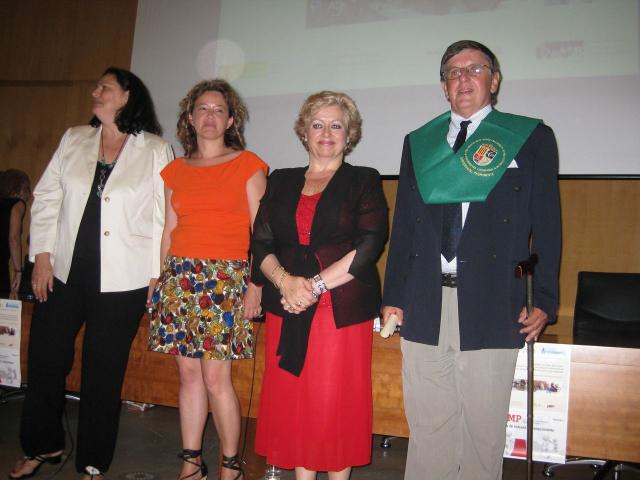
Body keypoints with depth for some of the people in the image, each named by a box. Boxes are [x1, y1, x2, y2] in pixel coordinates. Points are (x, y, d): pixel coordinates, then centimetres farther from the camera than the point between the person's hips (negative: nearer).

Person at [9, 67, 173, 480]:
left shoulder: (156, 150, -1)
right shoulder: (74, 139, 10)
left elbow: (163, 216, -3)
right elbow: (46, 198, 9)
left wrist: (155, 274, -6)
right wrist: (42, 255, 0)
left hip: (122, 280, -4)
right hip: (64, 273, 4)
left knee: (104, 372, 6)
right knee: (46, 360, 11)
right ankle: (44, 446, 34)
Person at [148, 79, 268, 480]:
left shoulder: (247, 164, 2)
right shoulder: (176, 170, 14)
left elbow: (260, 231, -2)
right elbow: (169, 231, 15)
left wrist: (256, 285, -9)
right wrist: (160, 282, 12)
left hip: (227, 278, -4)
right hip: (180, 277, 4)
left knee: (216, 378, -6)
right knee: (189, 373, 8)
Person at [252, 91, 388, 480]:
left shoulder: (364, 181, 6)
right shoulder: (282, 181, 15)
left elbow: (369, 245, -7)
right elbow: (261, 243, 8)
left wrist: (316, 285, -13)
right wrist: (286, 281, -11)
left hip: (343, 310, -3)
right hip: (288, 309, 3)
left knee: (336, 402, -1)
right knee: (292, 401, 4)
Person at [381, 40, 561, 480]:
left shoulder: (532, 138, 7)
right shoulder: (418, 142, 15)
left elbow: (546, 225, 3)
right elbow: (403, 225, 12)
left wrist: (543, 300, -5)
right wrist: (393, 297, 7)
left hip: (492, 308, -2)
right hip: (424, 307, 3)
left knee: (483, 428, 6)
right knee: (427, 427, 10)